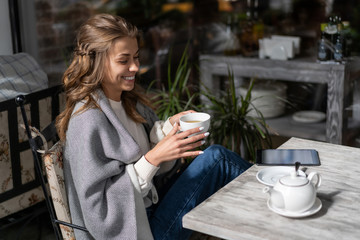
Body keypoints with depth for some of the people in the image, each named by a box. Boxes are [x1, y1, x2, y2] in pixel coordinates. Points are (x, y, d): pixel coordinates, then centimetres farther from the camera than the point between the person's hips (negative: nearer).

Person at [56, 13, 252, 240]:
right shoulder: (88, 121, -23)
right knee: (217, 159, -9)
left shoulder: (130, 101, 3)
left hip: (150, 208, 7)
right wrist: (153, 158, -27)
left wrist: (169, 127, -8)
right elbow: (99, 211, -23)